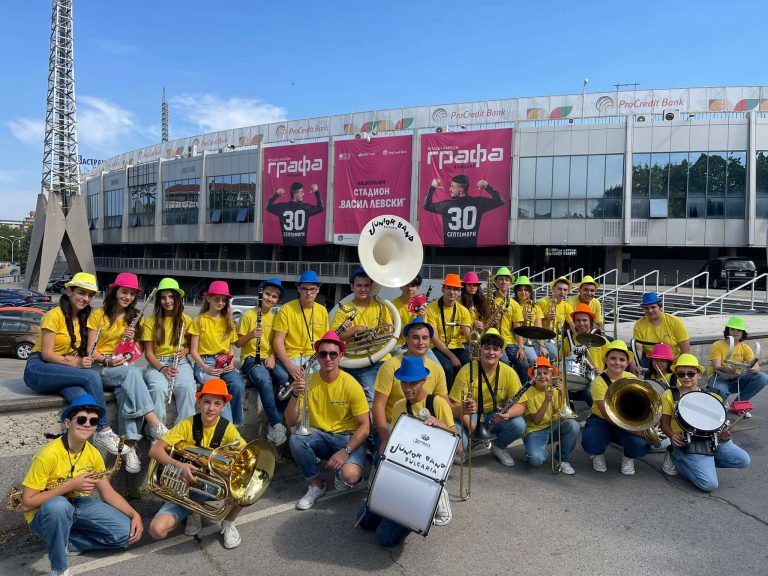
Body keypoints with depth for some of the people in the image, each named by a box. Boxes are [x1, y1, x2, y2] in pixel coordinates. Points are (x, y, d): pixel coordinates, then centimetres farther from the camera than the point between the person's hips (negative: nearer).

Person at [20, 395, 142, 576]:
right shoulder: (48, 454, -25)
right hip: (45, 513, -5)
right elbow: (27, 503, -23)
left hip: (78, 504, 5)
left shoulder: (93, 453, -5)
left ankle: (67, 543, 6)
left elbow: (108, 492, 1)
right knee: (59, 505, -42)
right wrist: (71, 485, -29)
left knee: (126, 532, -13)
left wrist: (134, 514, -12)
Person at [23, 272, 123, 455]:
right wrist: (75, 363, -26)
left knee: (82, 397, -31)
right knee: (92, 376, -30)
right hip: (38, 370, -5)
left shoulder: (83, 318, 15)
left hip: (62, 372, 5)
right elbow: (46, 354, -13)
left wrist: (83, 360, -7)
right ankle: (104, 431, -22)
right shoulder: (55, 315, -7)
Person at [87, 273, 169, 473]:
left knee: (127, 388, -35)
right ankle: (155, 425, -45)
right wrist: (107, 361, -19)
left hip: (125, 367, 3)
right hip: (100, 367, -3)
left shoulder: (134, 318, 16)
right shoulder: (98, 315, 4)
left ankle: (130, 445, -37)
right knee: (131, 372, -37)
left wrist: (131, 340, -7)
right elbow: (91, 351, 0)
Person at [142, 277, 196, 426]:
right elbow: (149, 352, 3)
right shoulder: (151, 322, 5)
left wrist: (186, 350, -7)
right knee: (158, 388, -34)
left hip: (180, 362, 0)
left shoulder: (186, 320, 8)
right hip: (157, 364, 0)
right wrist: (162, 369, -15)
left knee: (187, 387, -32)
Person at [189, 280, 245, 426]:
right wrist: (205, 368, -15)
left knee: (238, 385, -28)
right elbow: (193, 350, 1)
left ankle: (235, 424, -12)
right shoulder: (200, 320, 4)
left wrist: (231, 363, -1)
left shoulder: (228, 321, 16)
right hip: (205, 363, -3)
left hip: (225, 363, 3)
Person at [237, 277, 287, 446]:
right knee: (264, 379, -37)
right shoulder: (248, 315, 0)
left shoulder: (275, 318, 12)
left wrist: (272, 357, -6)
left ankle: (274, 423, -16)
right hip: (250, 358, -4)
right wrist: (251, 335, -18)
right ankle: (276, 424, -32)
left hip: (268, 359, 4)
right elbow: (238, 343, 1)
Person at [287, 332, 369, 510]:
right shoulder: (308, 382, -6)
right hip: (319, 436, 3)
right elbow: (291, 422, -8)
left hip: (348, 437, -3)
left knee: (350, 475, -31)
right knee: (295, 439, -28)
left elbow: (365, 426, -11)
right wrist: (295, 395, -25)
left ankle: (339, 475, 9)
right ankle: (316, 484, -3)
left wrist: (346, 451, -24)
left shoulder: (351, 385, -14)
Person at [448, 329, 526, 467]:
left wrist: (508, 414, -33)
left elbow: (520, 404, -11)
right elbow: (454, 405, -15)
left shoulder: (509, 373, -9)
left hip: (495, 417, 3)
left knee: (519, 425, -27)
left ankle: (498, 446, 7)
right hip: (469, 416, -2)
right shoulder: (467, 370, -16)